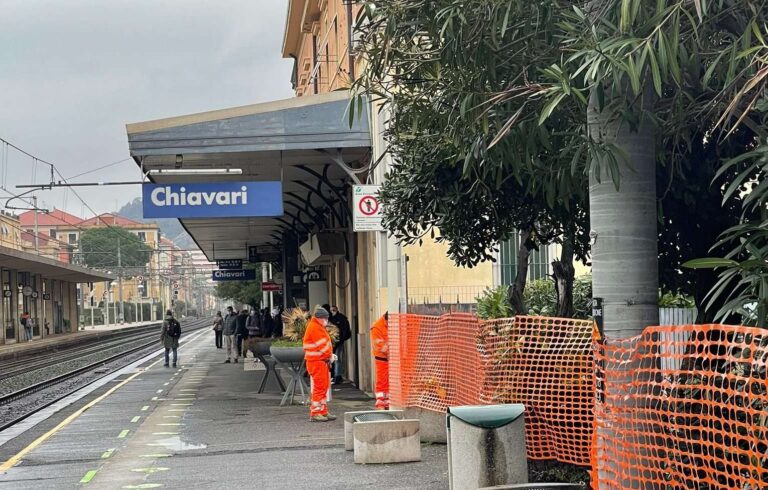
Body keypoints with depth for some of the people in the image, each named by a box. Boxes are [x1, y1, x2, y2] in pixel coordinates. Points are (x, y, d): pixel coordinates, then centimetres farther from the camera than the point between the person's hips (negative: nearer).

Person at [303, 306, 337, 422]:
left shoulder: (319, 327, 20)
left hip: (322, 361, 11)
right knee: (319, 387, -9)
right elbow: (322, 345, -17)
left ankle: (323, 412, 19)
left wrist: (330, 355, 5)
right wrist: (330, 356, -6)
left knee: (324, 386, 13)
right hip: (317, 362, -11)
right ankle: (315, 413, -6)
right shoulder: (314, 328, -14)